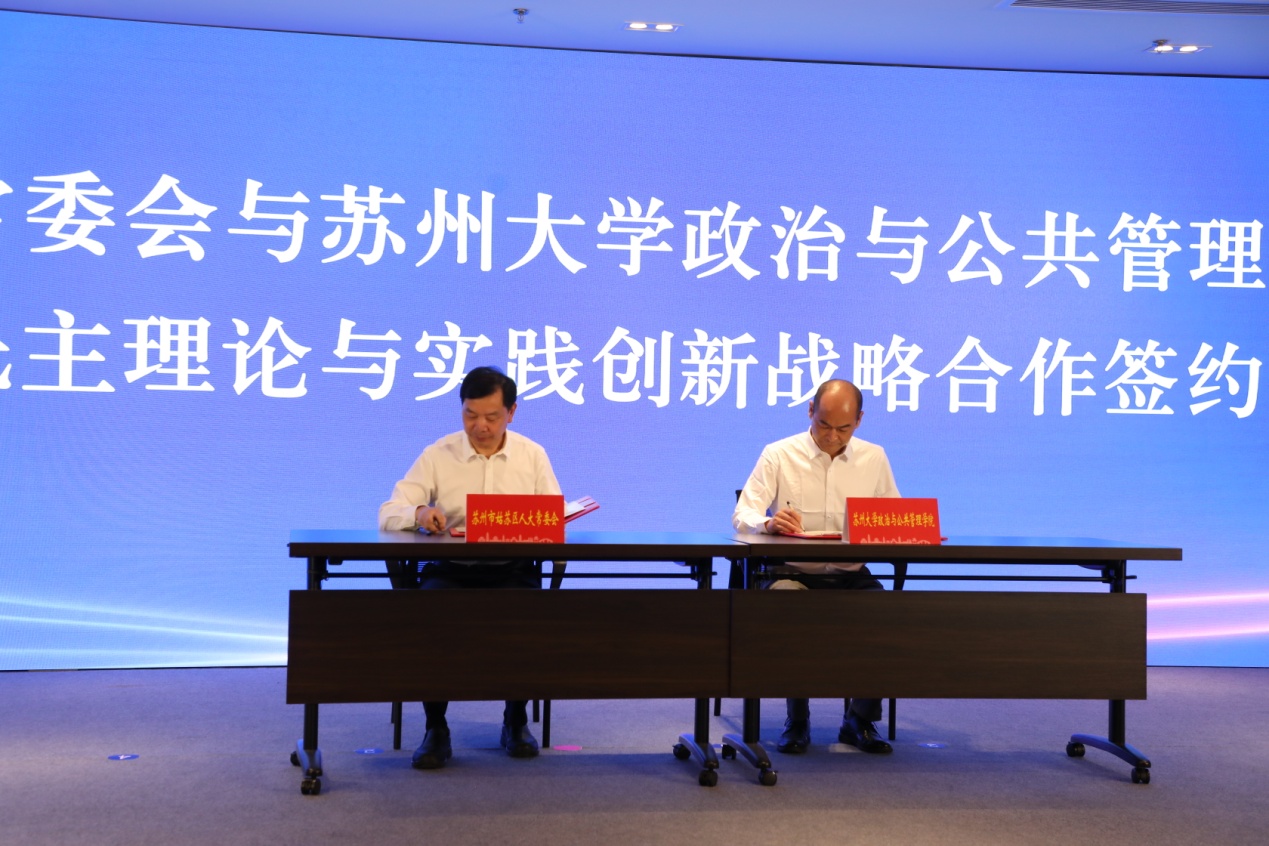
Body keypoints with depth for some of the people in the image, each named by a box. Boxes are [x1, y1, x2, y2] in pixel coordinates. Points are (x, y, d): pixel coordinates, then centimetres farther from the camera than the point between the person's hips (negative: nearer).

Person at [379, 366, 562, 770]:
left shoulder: (533, 456, 7)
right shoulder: (437, 456, 4)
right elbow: (388, 514, -2)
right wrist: (419, 513, -25)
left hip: (513, 572, 0)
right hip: (450, 571, 0)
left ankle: (516, 719, -4)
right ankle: (435, 728, -14)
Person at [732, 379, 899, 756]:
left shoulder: (874, 458, 10)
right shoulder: (779, 455, 1)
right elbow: (742, 516, -5)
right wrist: (769, 522, -29)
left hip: (851, 575, 2)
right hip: (791, 572, -2)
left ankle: (860, 718, -6)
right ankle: (797, 720, -16)